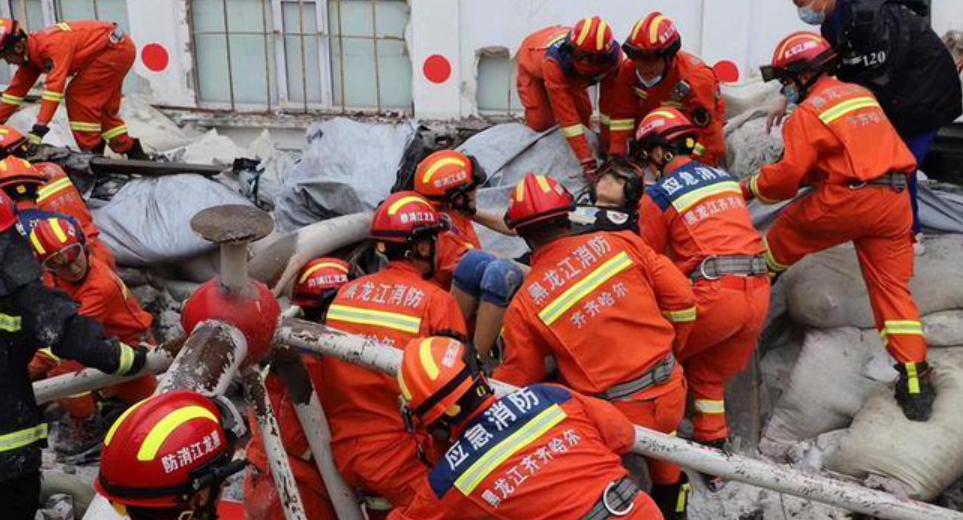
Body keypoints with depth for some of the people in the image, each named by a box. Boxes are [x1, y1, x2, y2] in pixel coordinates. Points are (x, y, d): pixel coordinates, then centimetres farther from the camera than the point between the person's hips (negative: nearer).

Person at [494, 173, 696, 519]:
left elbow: (515, 387, 1)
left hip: (620, 420, -4)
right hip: (672, 395, 4)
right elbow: (682, 301, 0)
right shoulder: (620, 242, -5)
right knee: (661, 444, 33)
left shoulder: (524, 307, -10)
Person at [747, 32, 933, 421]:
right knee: (892, 286, 8)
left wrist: (749, 188, 7)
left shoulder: (808, 112, -3)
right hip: (895, 199, 7)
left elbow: (788, 176, -10)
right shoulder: (861, 94, 20)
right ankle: (915, 382, 5)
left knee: (788, 230, 19)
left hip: (848, 200, -7)